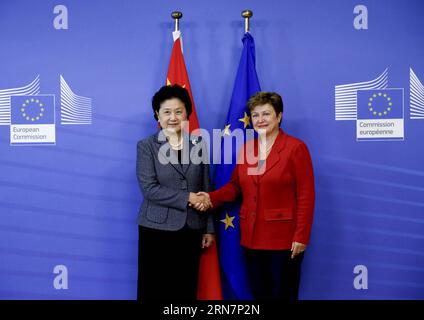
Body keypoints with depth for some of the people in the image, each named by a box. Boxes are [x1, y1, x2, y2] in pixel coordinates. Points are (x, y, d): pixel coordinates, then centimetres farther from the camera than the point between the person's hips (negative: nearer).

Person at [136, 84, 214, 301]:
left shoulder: (198, 145, 7)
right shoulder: (146, 146, -2)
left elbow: (206, 189, 9)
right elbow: (149, 189, -12)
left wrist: (209, 228, 8)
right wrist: (187, 198, -15)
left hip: (192, 229, 3)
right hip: (157, 229, -3)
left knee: (186, 289, 9)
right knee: (155, 289, 5)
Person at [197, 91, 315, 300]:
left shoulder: (295, 147, -8)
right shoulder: (246, 148, 9)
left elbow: (306, 196, -10)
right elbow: (235, 186, 13)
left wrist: (301, 236, -14)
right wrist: (212, 198, -5)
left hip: (284, 239, -5)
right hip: (252, 237, 5)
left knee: (283, 294, 8)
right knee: (258, 293, 15)